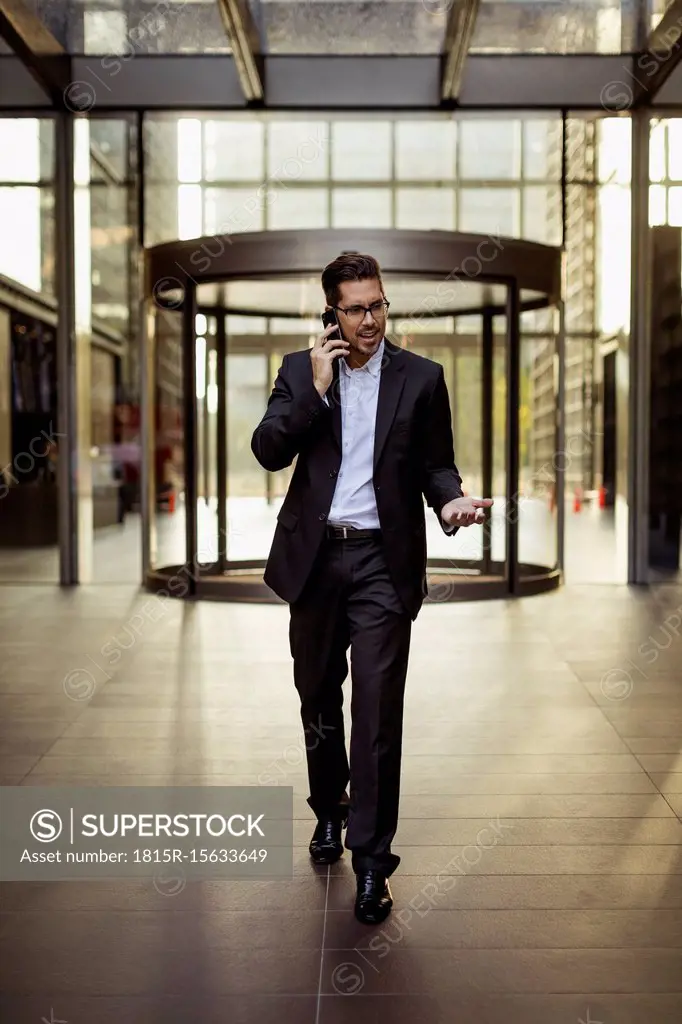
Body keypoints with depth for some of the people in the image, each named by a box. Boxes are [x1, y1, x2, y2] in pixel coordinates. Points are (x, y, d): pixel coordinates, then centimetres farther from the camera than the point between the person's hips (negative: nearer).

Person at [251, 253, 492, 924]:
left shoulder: (421, 377, 2)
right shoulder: (300, 369, 5)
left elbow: (435, 462, 7)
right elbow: (268, 452, -4)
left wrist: (450, 499, -15)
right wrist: (316, 388, -13)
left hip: (383, 561, -2)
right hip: (314, 557, 3)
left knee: (377, 713, -6)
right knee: (318, 700, 17)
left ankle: (371, 859, 3)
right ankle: (329, 810, 40)